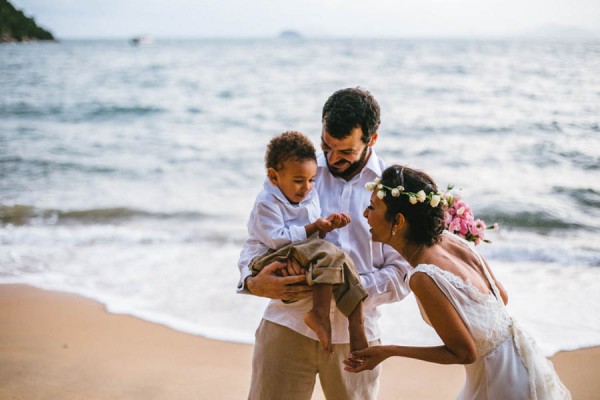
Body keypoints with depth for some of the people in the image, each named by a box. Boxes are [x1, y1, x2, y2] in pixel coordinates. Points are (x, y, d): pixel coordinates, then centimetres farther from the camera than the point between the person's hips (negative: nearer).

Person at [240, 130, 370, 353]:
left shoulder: (310, 197, 12)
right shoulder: (266, 203, -11)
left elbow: (315, 235, 17)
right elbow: (276, 239, -20)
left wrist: (328, 225, -6)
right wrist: (313, 228, -19)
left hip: (304, 256, 8)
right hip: (269, 260, -8)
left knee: (345, 265, -15)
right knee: (327, 254, -30)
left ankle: (356, 328, -18)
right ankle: (319, 313, -33)